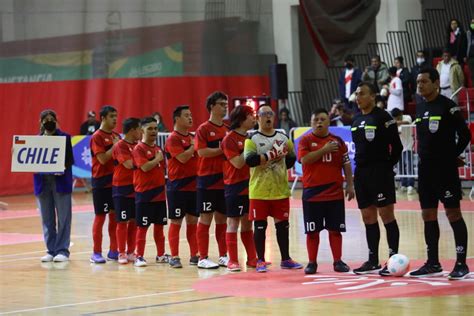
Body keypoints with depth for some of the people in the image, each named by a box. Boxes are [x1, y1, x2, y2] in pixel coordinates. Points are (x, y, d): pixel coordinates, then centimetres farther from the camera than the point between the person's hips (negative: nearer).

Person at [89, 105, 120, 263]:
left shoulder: (116, 136, 11)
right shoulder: (97, 137, -9)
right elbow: (102, 158, -18)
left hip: (116, 181, 6)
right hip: (101, 182, -6)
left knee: (115, 215, 8)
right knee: (100, 216, -3)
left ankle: (113, 251, 15)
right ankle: (96, 253, 2)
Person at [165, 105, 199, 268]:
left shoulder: (192, 137, 13)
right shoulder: (173, 139, -10)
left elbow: (198, 156, 21)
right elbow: (183, 158, -22)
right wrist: (194, 146, -11)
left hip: (193, 185, 7)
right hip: (177, 186, -7)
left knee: (193, 221, 9)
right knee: (176, 222, -2)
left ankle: (194, 255, 15)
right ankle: (174, 257, 2)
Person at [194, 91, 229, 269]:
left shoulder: (227, 129, 12)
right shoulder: (203, 129, -6)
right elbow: (202, 151, -17)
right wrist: (222, 150, -16)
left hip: (225, 179, 6)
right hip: (208, 180, -6)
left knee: (222, 218, 10)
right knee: (206, 218, -2)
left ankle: (223, 256, 16)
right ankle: (203, 258, 2)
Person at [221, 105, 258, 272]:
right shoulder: (229, 139, -11)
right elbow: (238, 162, -18)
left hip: (250, 185, 7)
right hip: (235, 186, -7)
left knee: (247, 223, 12)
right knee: (233, 223, -2)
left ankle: (252, 258, 16)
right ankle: (233, 261, 2)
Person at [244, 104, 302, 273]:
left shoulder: (283, 138, 10)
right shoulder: (253, 139, -5)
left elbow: (291, 159, 17)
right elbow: (250, 160, -21)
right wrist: (271, 155, -21)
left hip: (281, 190, 4)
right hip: (259, 191, -4)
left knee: (283, 225, 9)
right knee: (260, 226, 1)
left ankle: (285, 259, 19)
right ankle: (260, 261, 9)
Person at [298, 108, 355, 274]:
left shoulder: (338, 141, 7)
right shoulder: (306, 141, 0)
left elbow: (346, 164, 9)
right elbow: (304, 159, -17)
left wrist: (350, 185, 3)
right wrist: (324, 150, -19)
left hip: (335, 193, 2)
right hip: (312, 192, -2)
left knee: (335, 229, 5)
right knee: (312, 230, 3)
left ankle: (338, 261, 12)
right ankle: (312, 262, 10)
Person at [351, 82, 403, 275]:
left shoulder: (383, 117, -9)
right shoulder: (356, 120, 13)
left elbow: (396, 146, -9)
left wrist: (388, 166, -5)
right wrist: (360, 167, 15)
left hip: (380, 172, -8)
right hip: (361, 172, 8)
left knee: (386, 214, -8)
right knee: (368, 216, 10)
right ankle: (373, 260, 15)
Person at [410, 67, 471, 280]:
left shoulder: (447, 106, -10)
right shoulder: (420, 108, 11)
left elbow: (464, 135, -11)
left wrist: (453, 155, -4)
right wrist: (424, 156, 11)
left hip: (445, 169, -7)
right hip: (425, 168, 7)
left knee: (453, 214, -5)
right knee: (428, 216, 9)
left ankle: (461, 263, -2)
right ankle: (433, 263, 17)